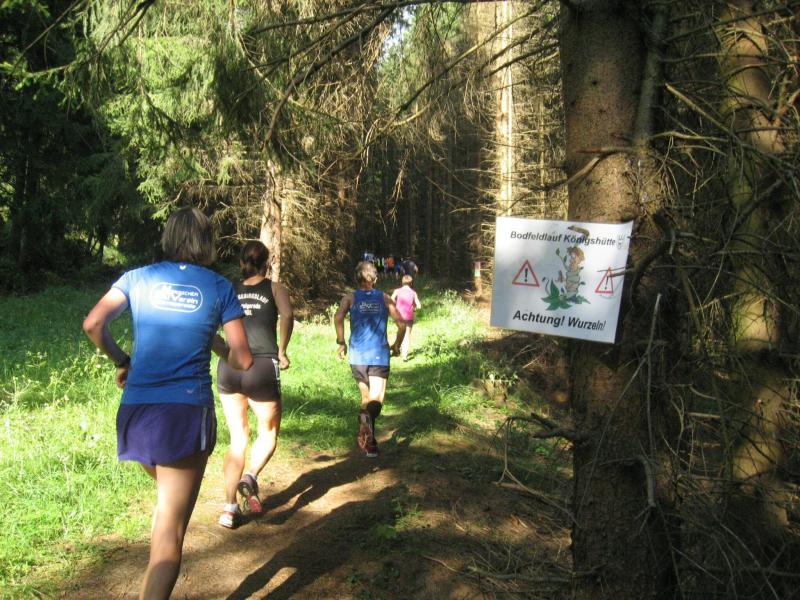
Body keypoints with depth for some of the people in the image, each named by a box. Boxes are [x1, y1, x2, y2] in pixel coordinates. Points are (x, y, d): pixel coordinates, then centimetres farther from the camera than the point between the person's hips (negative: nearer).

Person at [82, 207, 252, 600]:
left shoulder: (138, 278, 8)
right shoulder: (219, 287, 2)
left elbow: (93, 324, -4)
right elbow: (242, 359, -2)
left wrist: (120, 361, 13)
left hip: (137, 410, 4)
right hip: (187, 411, -3)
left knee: (169, 501, 30)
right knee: (171, 531, 0)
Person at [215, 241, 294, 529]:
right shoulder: (274, 288, 6)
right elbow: (287, 315, -11)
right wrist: (282, 352, -1)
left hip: (228, 367, 3)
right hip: (262, 367, -3)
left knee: (237, 439, 14)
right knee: (268, 432, 17)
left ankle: (229, 508, 8)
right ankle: (251, 477, -9)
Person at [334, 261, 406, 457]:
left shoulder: (350, 298, 6)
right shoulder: (385, 298, 8)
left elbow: (338, 317, -13)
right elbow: (401, 324, 3)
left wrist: (341, 342, -3)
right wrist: (397, 345, 18)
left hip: (358, 356, 2)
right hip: (380, 355, -1)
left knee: (366, 397, 19)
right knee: (376, 400, -7)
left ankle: (369, 441, 15)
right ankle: (366, 420, -39)